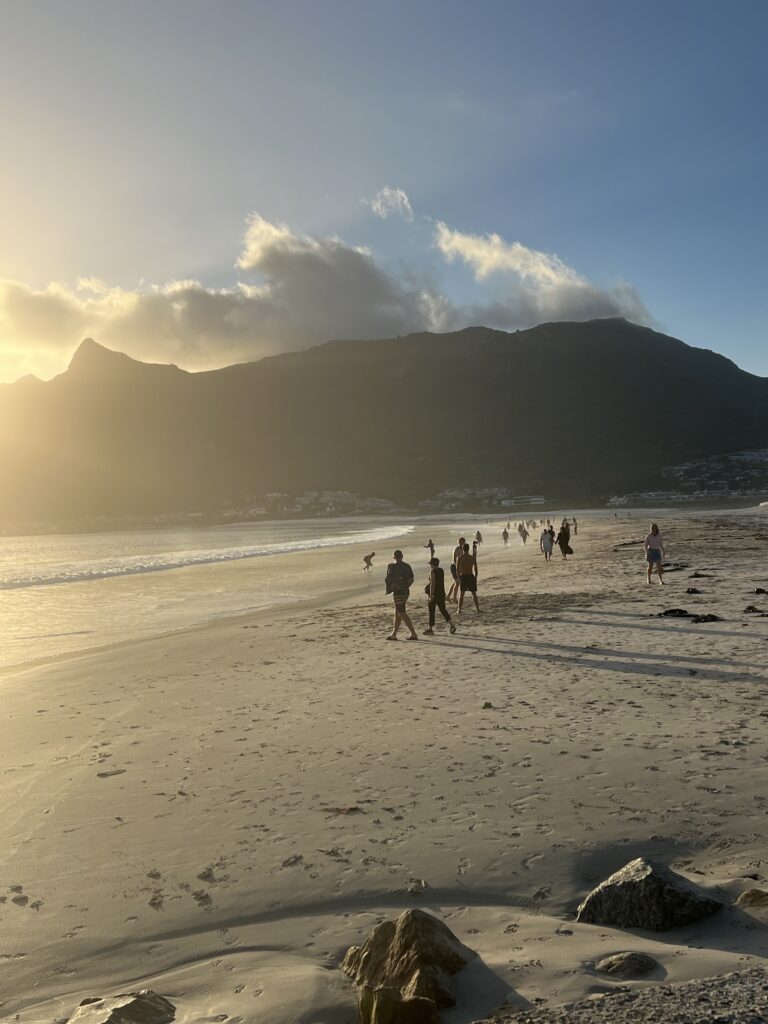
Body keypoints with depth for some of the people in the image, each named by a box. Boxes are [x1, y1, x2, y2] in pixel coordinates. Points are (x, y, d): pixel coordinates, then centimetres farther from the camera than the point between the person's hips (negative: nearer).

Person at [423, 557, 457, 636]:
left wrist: (431, 595, -18)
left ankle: (431, 629, 8)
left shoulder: (433, 572, -16)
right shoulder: (441, 571, 8)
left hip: (434, 594, -8)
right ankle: (452, 625, 2)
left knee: (431, 612, 3)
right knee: (443, 610, 12)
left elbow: (432, 584, -20)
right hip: (442, 593, 8)